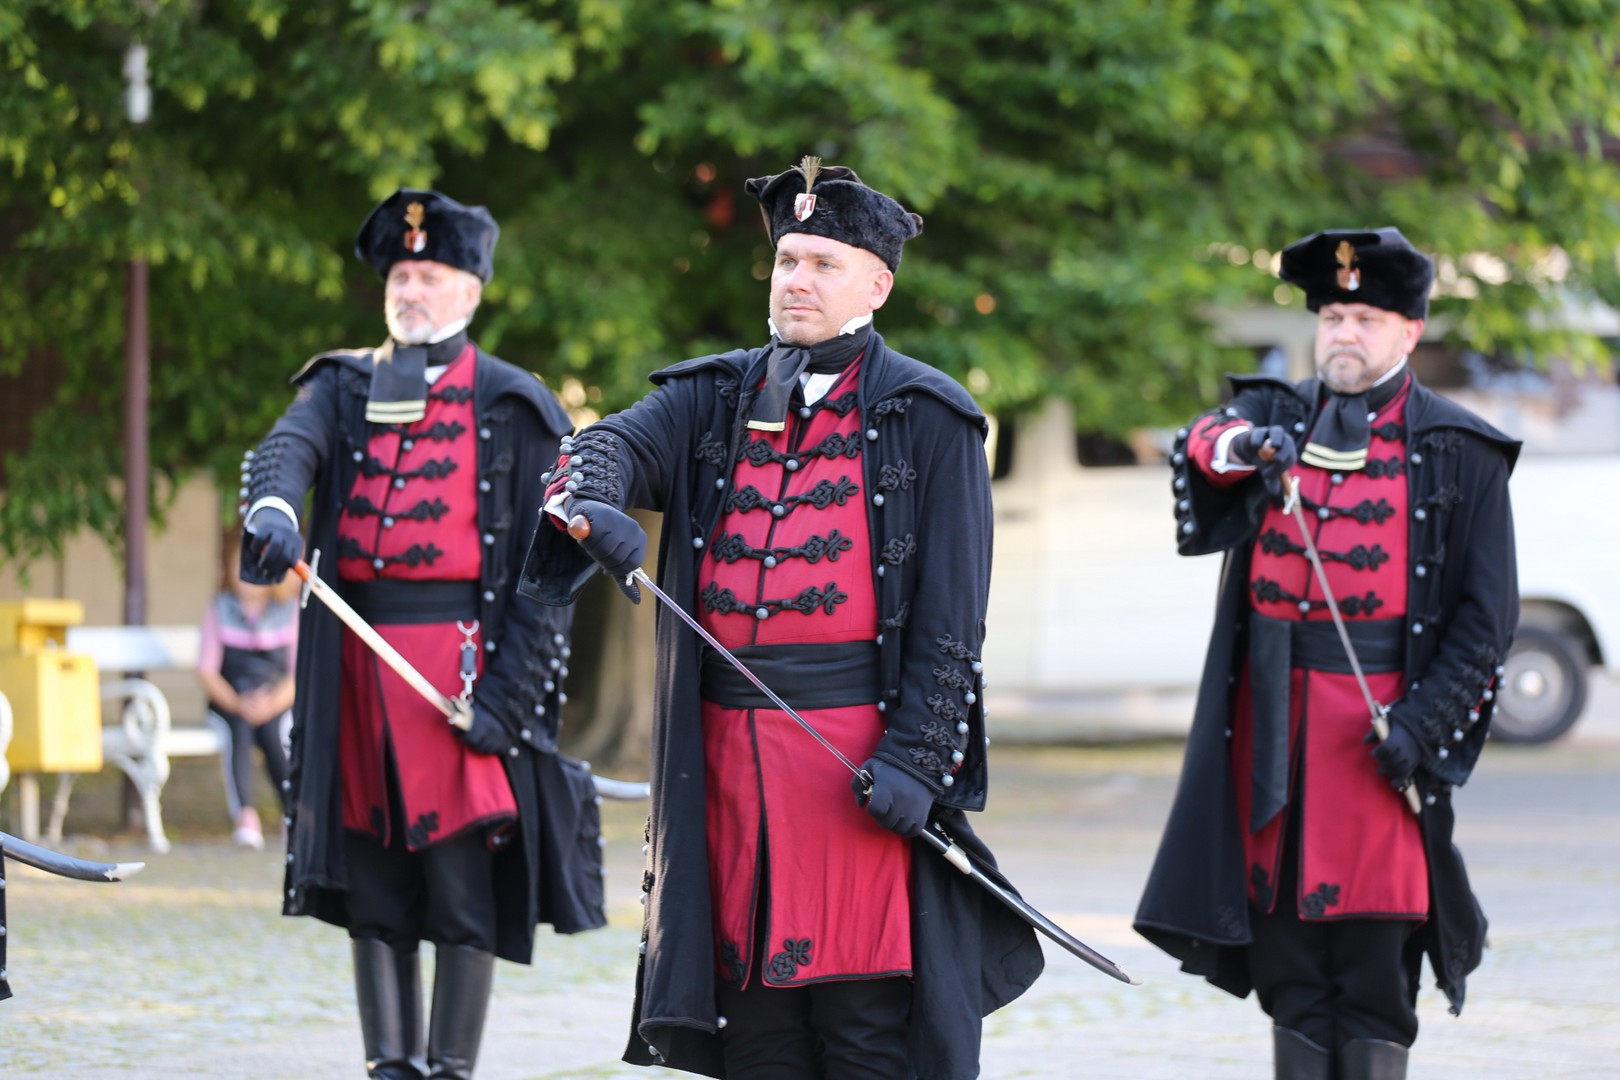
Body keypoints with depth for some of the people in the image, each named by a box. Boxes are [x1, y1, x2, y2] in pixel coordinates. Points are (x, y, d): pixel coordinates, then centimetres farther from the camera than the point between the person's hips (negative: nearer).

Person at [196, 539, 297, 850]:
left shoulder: (290, 611, 5)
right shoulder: (219, 611, 6)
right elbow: (207, 671, 1)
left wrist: (272, 703, -19)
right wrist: (236, 703, -17)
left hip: (277, 703, 0)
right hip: (229, 701, 0)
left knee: (273, 731, -33)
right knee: (239, 729, -33)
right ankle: (244, 814, -50)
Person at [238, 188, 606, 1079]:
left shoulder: (514, 409, 2)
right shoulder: (345, 388, 13)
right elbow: (287, 447, -9)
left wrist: (509, 688, -13)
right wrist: (273, 508, -33)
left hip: (462, 660, -4)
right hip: (357, 661, 4)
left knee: (463, 871, -5)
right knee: (373, 882, 8)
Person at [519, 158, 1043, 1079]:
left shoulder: (928, 420, 2)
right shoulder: (716, 400, 15)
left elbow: (952, 617, -3)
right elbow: (618, 444, -5)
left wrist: (915, 760, -13)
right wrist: (592, 504, -29)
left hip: (859, 755, -4)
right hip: (727, 753, 4)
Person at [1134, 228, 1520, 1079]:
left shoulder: (1458, 451, 3)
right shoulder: (1277, 415, 14)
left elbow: (1487, 613, 0)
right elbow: (1205, 441, -7)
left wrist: (1422, 722, -11)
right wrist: (1239, 446, -31)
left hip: (1380, 716, -3)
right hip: (1269, 718, 3)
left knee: (1374, 954, -5)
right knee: (1285, 959, 6)